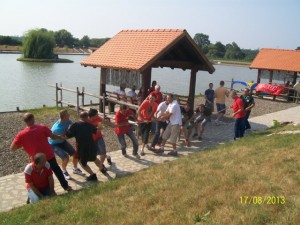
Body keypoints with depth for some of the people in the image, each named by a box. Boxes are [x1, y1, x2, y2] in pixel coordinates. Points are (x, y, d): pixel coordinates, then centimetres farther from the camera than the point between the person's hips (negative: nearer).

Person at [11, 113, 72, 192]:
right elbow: (53, 137, -2)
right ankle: (66, 186, 32)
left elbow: (12, 148, -6)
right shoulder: (42, 128, -10)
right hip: (49, 155, 1)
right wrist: (61, 137, 18)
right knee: (57, 170, 24)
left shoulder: (21, 134, -12)